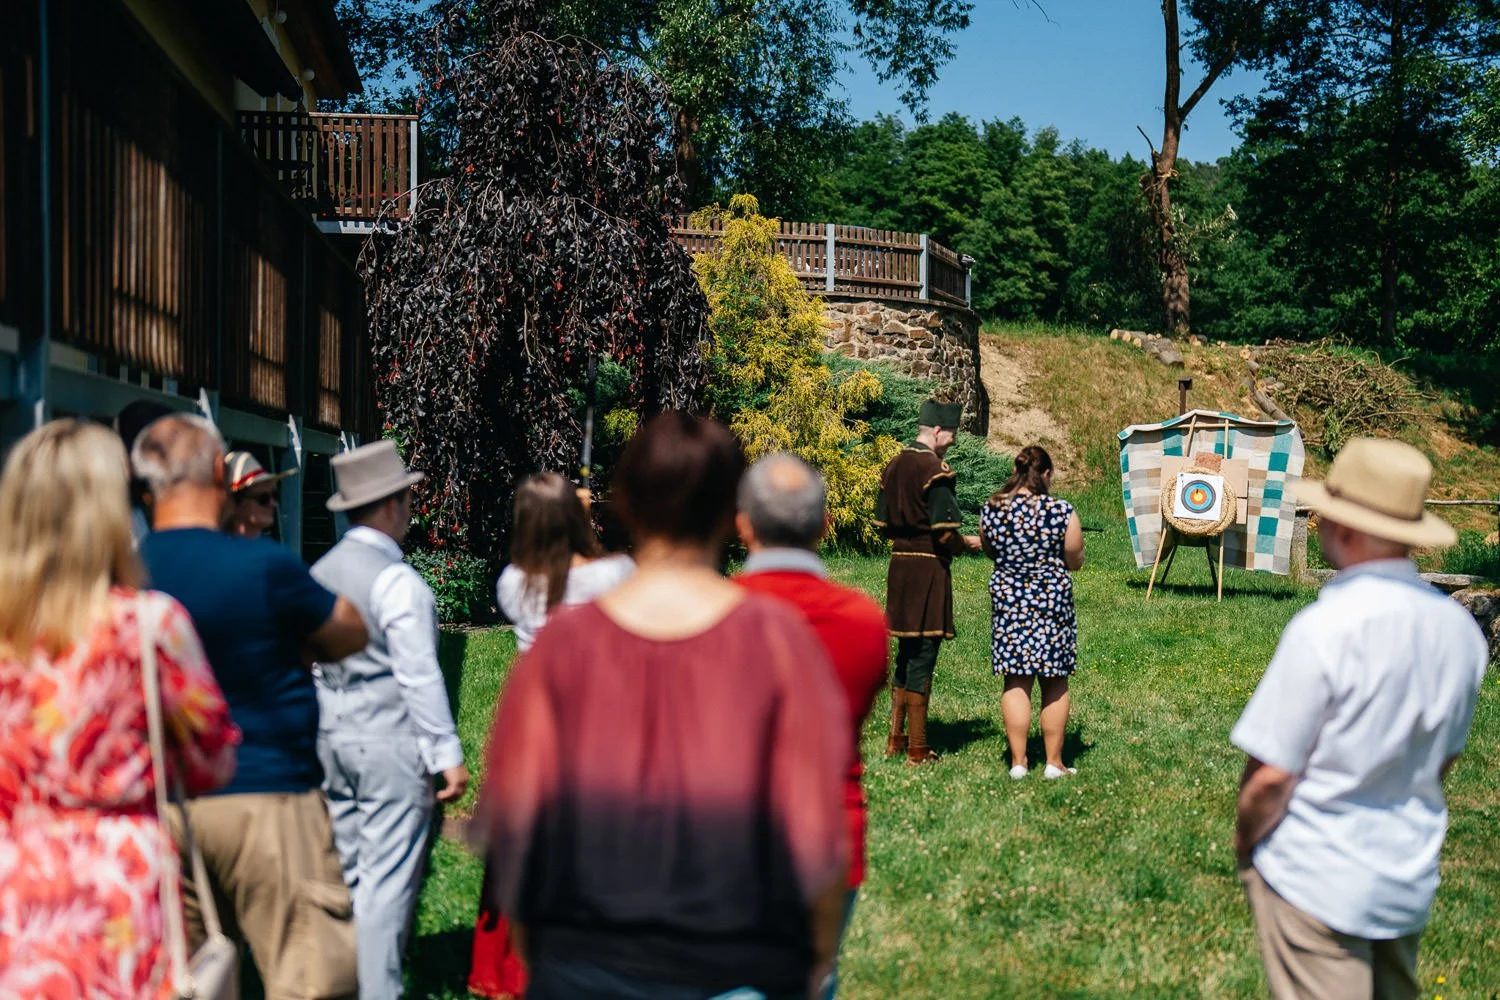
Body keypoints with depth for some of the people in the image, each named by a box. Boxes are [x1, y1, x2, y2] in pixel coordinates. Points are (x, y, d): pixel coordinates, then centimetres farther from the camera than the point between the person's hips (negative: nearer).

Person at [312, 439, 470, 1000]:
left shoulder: (320, 573, 8)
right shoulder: (397, 580, -16)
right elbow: (419, 676, -17)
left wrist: (327, 731, 20)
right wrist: (448, 754, -12)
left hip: (332, 741, 8)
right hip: (391, 744, -8)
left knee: (344, 871, 16)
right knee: (387, 880, -2)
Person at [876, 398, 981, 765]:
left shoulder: (894, 466, 10)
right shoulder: (936, 470, -15)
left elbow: (882, 524, 14)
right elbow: (945, 532, -18)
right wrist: (967, 543, 0)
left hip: (899, 566, 8)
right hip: (929, 571, -8)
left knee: (906, 653, 17)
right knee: (923, 656, -2)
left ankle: (896, 739, 24)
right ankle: (917, 750, 4)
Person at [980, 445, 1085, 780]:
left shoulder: (991, 511, -4)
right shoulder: (1062, 512, -11)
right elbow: (1075, 562, -2)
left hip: (1008, 600, 2)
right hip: (1053, 602, -2)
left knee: (1015, 683, 8)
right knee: (1055, 683, 9)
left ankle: (1017, 762, 9)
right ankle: (1054, 763, 15)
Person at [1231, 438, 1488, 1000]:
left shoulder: (1325, 628, -24)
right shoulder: (1460, 628, -4)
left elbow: (1271, 775, -20)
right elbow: (1445, 756, 10)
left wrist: (1246, 839, -1)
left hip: (1314, 877, -6)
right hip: (1411, 879, 6)